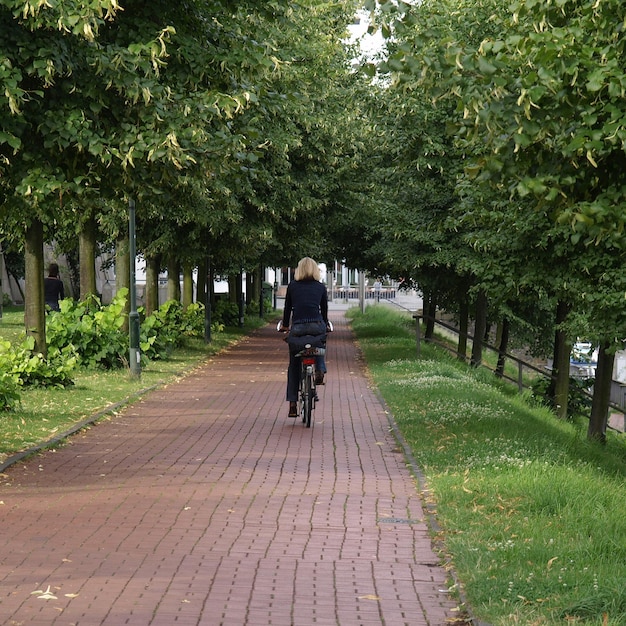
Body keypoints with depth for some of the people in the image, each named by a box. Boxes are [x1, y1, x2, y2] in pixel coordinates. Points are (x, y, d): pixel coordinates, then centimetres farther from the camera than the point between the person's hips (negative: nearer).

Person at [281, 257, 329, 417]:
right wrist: (325, 325, 37)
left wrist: (285, 326, 30)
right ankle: (320, 370, 13)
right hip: (317, 326, 1)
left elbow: (287, 308, 15)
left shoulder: (292, 286, 11)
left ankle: (292, 404, 7)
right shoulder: (320, 287, 13)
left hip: (297, 327, -1)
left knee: (293, 366, 11)